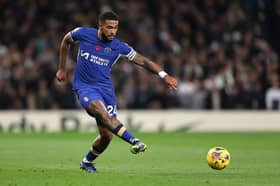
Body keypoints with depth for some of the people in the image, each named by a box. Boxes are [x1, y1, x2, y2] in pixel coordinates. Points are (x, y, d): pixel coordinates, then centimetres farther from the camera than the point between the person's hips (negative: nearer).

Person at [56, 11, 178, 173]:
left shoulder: (119, 47, -5)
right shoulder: (83, 34, -7)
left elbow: (143, 61, -5)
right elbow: (66, 41, 14)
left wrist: (164, 75, -18)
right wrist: (62, 69, 16)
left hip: (105, 88, 3)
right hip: (84, 87, -2)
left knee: (107, 136, -3)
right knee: (102, 112, -34)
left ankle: (87, 161, 24)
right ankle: (134, 141, -47)